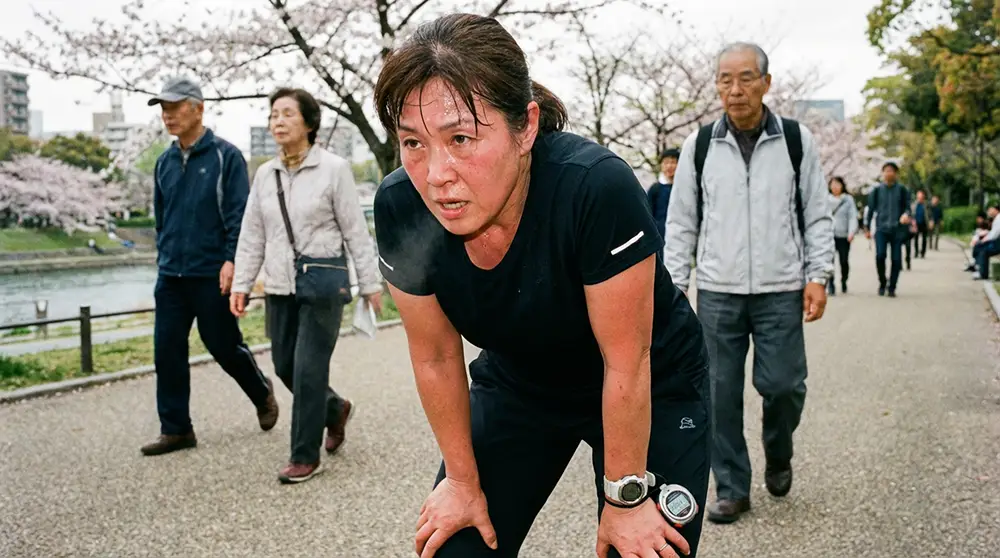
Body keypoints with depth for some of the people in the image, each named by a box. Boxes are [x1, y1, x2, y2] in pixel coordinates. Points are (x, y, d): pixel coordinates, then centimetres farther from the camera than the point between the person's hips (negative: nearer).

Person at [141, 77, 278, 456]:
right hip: (171, 275, 6)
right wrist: (164, 257, 18)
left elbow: (240, 214, -11)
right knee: (167, 351, 2)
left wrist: (232, 260, -20)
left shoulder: (225, 156, -7)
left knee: (223, 346, 4)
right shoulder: (164, 162, 11)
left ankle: (262, 393, 31)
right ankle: (176, 429, 11)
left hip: (213, 275, -6)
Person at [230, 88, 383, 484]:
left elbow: (356, 230, -5)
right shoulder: (265, 174, 8)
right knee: (285, 366, 10)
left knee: (308, 368, -6)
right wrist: (241, 284, 5)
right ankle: (334, 408, 38)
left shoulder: (334, 169, -6)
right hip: (280, 285, 6)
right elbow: (252, 235, 10)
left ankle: (306, 457, 7)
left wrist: (370, 284, -5)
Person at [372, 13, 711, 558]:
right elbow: (436, 356, -9)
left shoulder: (597, 190, -36)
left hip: (652, 389, -3)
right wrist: (463, 480, 1)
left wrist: (624, 499, -14)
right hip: (517, 384, 3)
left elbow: (627, 364, -25)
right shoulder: (400, 210, -23)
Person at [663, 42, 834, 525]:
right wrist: (673, 285, 1)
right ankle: (731, 489, 17)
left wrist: (818, 276, -4)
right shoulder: (699, 145, 3)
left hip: (780, 291, -1)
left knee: (782, 385, -2)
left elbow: (817, 215, 5)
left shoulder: (797, 140, 2)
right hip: (717, 292, 1)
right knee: (721, 393, 3)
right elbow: (681, 222, 6)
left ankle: (778, 457, 29)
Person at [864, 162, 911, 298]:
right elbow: (871, 208, 12)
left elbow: (907, 206, 7)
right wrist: (867, 227, 11)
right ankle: (882, 283, 3)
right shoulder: (876, 190, 7)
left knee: (896, 259, -2)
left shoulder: (902, 190, 6)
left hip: (898, 229, 0)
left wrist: (906, 214, -17)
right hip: (881, 229, 0)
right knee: (880, 255, -18)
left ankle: (892, 288, 11)